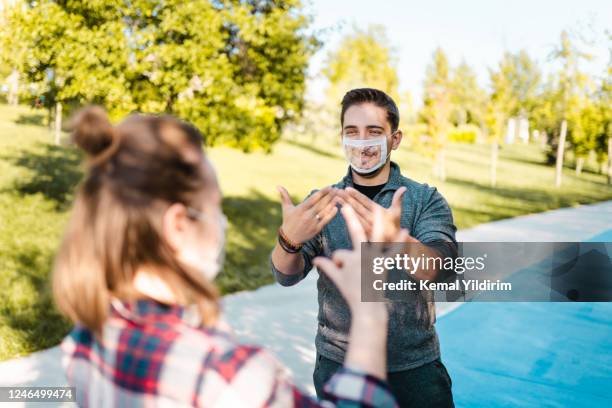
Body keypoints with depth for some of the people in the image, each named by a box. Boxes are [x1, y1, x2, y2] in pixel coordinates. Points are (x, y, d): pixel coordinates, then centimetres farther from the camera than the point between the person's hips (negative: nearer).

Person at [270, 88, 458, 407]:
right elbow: (287, 275, -11)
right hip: (338, 364, 2)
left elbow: (440, 270, -22)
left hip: (415, 366, -1)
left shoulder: (426, 200, -6)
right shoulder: (320, 202, -1)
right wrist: (289, 239, -35)